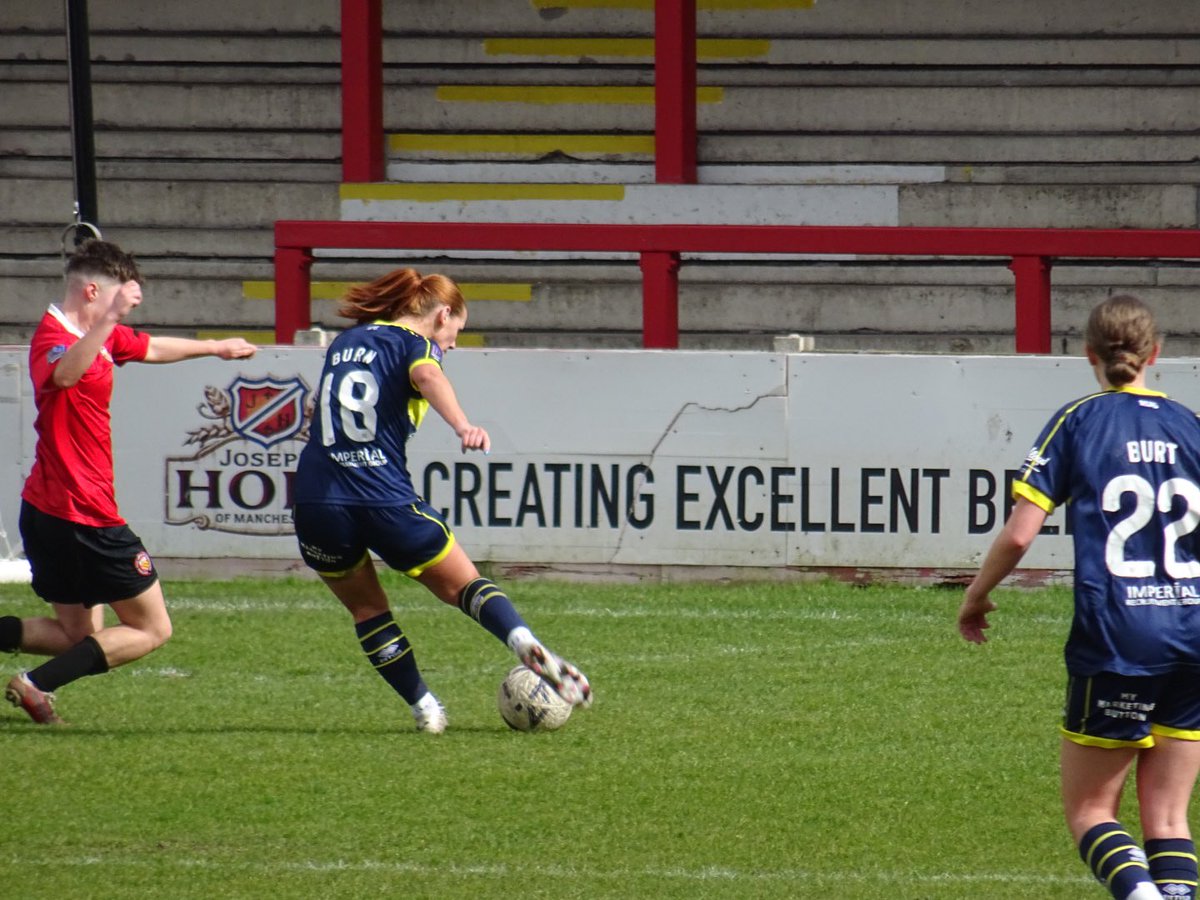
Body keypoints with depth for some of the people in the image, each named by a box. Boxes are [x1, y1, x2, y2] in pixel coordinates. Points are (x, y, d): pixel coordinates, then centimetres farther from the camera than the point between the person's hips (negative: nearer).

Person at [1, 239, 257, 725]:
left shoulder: (100, 337, 14)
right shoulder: (53, 336, -17)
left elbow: (153, 348, 34)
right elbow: (64, 374, -43)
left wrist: (217, 347, 45)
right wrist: (110, 320, -53)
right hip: (82, 515, -11)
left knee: (78, 635, 16)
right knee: (151, 629, -3)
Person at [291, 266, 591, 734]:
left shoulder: (345, 340, 21)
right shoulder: (414, 344, 1)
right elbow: (429, 378, -23)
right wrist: (463, 426, -40)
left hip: (316, 502, 4)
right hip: (385, 499, -4)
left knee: (366, 608, 20)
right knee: (463, 584, 8)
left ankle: (423, 706, 13)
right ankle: (525, 643, -16)